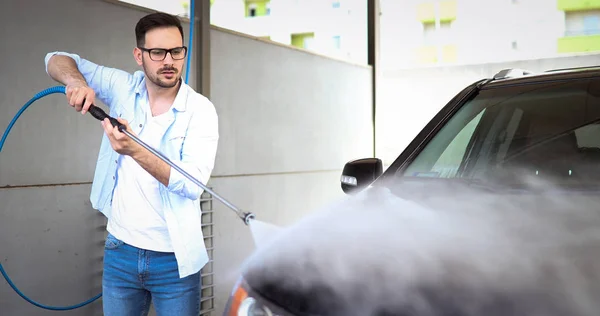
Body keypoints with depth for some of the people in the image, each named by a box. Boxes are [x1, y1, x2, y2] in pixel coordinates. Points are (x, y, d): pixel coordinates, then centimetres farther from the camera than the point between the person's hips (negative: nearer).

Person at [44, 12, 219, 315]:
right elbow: (57, 59, 7)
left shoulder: (200, 110, -11)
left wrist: (136, 151, -34)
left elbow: (192, 184, -22)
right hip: (120, 250, 3)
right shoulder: (122, 87, 0)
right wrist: (76, 82, -16)